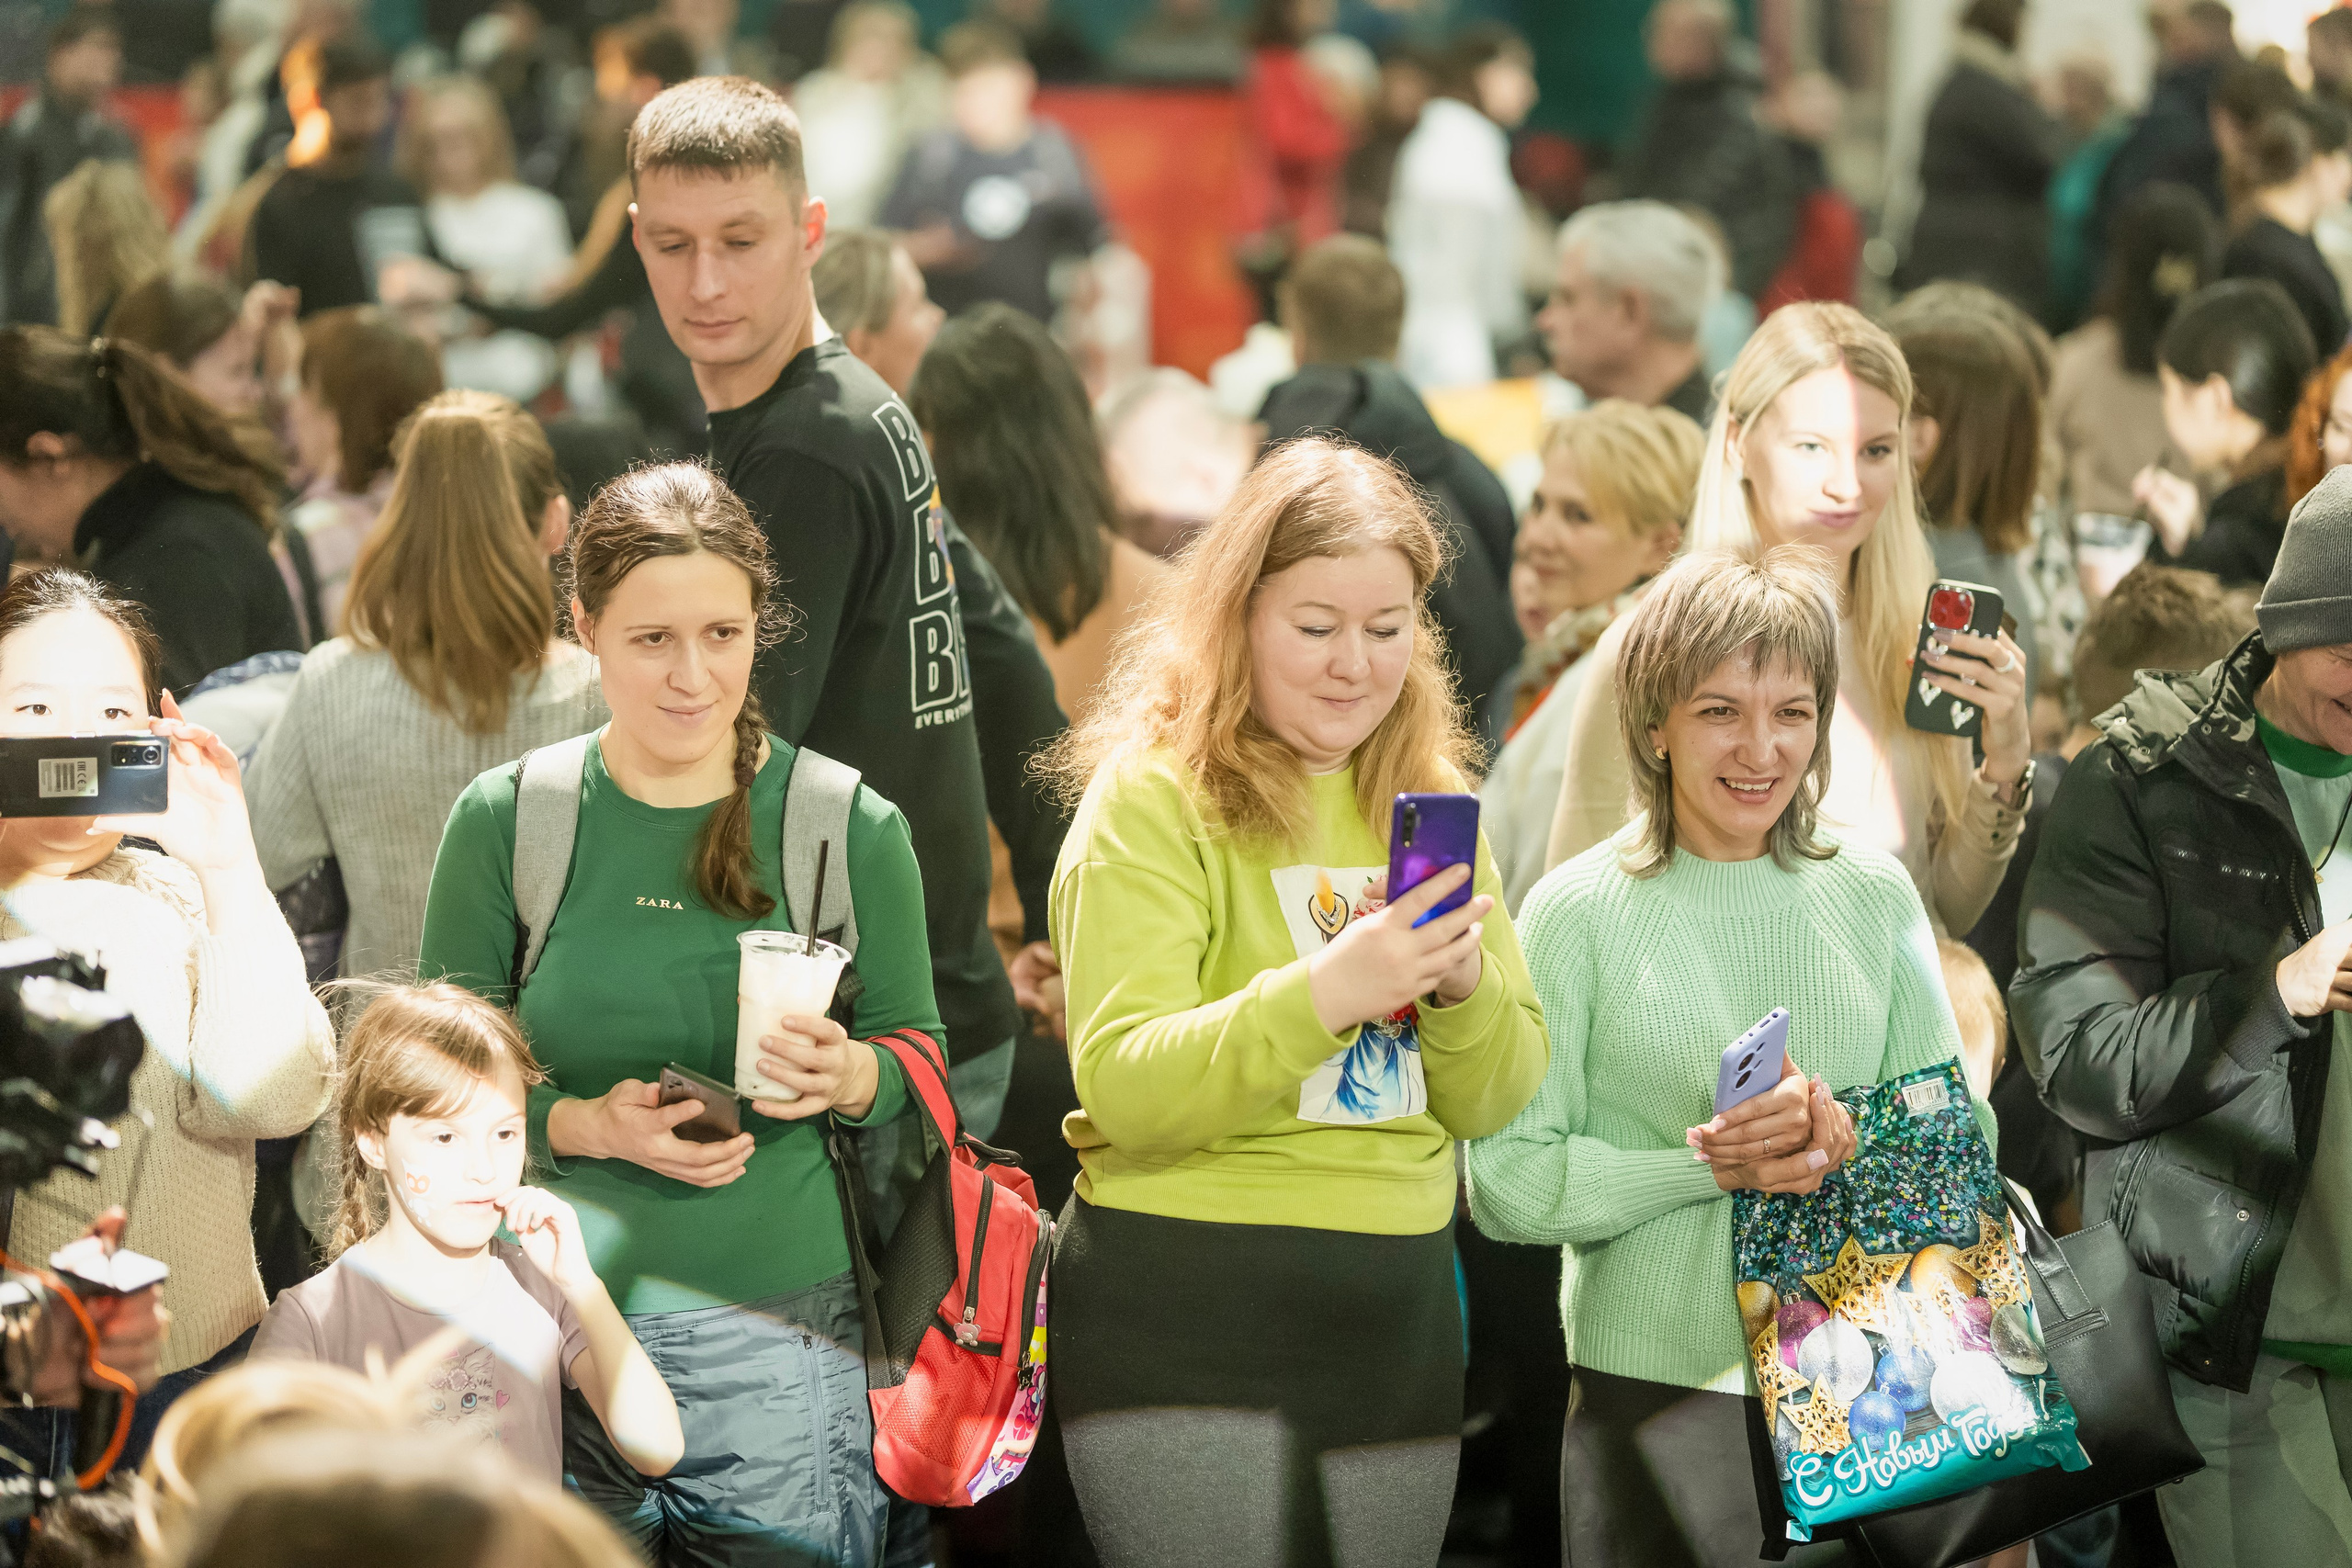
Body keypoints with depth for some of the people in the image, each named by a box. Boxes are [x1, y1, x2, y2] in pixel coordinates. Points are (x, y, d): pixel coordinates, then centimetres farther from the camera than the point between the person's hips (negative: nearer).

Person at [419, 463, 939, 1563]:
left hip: (779, 1347, 0)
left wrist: (849, 1078, -14)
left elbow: (921, 1055, 9)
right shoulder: (505, 821, 2)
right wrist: (586, 1125, -14)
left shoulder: (850, 829, 2)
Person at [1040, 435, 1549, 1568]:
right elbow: (1123, 1089, -17)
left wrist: (1463, 983, -11)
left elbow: (1495, 1101, 10)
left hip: (1396, 1330, 6)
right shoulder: (1152, 802, -7)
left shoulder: (1427, 805, 12)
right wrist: (1323, 994, -29)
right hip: (1184, 1332, -6)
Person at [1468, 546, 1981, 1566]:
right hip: (1658, 1393, -3)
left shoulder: (1873, 896, 7)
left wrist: (1848, 1143, -14)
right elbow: (1504, 1183, -8)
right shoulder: (1580, 914, -4)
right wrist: (1714, 1168, -18)